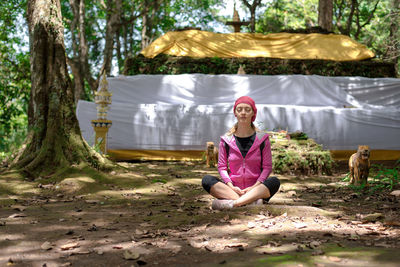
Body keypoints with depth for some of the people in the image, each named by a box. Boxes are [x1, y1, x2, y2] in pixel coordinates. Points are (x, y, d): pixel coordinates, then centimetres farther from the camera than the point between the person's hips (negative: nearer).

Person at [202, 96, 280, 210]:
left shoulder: (262, 138, 4)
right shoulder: (226, 140, 6)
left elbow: (267, 167, 1)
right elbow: (222, 167, 5)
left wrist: (255, 187, -15)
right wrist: (231, 187, -12)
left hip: (255, 189, -1)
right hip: (233, 189, 1)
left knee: (274, 182, -31)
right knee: (206, 180, -24)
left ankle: (233, 203, -43)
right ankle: (250, 201, -37)